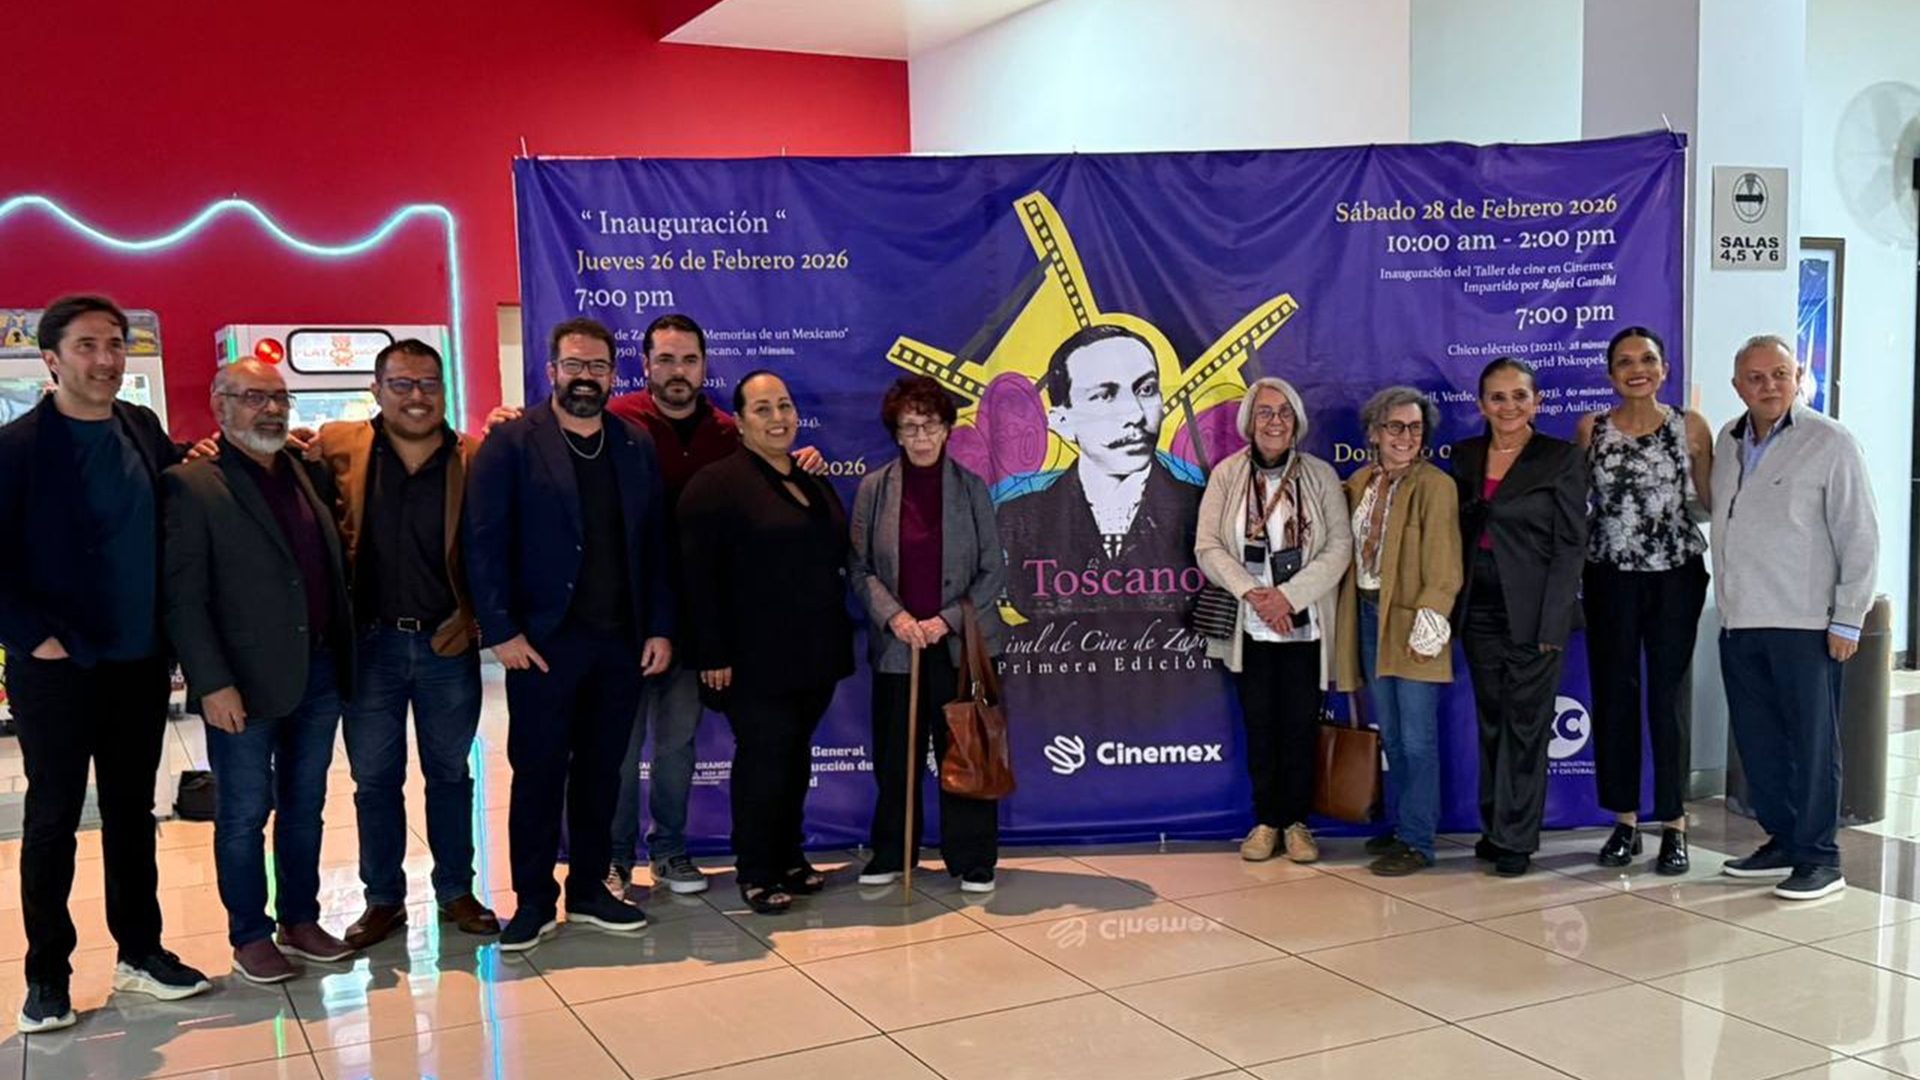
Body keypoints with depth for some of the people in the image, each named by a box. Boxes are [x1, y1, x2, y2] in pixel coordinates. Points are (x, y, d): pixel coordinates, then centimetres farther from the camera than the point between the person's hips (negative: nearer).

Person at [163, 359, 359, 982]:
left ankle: (300, 920, 29)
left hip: (320, 671, 6)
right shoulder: (192, 485, -7)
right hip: (246, 683, -5)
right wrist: (212, 684, -16)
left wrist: (343, 657, 7)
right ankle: (250, 936, 20)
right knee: (244, 814, 7)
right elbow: (184, 597, -11)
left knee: (305, 806, 15)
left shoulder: (306, 473, 10)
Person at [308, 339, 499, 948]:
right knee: (374, 778, 10)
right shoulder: (338, 449, -3)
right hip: (371, 642, 0)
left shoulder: (474, 460, -4)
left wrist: (472, 617, -8)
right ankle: (383, 899, 24)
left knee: (450, 773, 13)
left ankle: (456, 891, 27)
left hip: (448, 644, 0)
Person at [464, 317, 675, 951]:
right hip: (543, 641, -4)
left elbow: (655, 545, 10)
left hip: (621, 641, 4)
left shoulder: (637, 448, 10)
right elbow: (485, 543, -7)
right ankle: (533, 900, 16)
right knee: (538, 772, 4)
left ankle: (590, 890, 23)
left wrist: (660, 628, 3)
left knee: (601, 771, 11)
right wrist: (501, 630, -13)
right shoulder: (511, 444, -3)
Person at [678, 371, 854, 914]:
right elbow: (699, 576, -14)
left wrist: (835, 636, 14)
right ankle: (755, 874, 11)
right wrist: (713, 655, -17)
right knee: (763, 758, -2)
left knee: (796, 755, 14)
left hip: (815, 654, 7)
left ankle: (789, 857, 27)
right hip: (756, 659, -6)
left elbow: (835, 557, 20)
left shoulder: (814, 481, 13)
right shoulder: (716, 482, -9)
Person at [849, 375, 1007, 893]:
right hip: (897, 645, 1)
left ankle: (972, 861, 16)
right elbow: (860, 568, 2)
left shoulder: (971, 489, 2)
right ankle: (890, 855, 23)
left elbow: (993, 572, 2)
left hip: (963, 645, 0)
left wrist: (948, 620, -10)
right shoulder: (874, 488, 2)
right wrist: (893, 616, -13)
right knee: (894, 757, 7)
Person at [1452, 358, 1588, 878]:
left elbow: (1570, 543, -7)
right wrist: (1454, 607, 4)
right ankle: (1494, 828, 22)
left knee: (1526, 723, 1)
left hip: (1533, 612, -4)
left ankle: (1517, 839, 9)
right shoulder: (1465, 455, 9)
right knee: (1491, 721, 11)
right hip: (1480, 609, 5)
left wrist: (1552, 620, -13)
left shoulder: (1561, 458, -4)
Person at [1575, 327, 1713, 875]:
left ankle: (1673, 825, 13)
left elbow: (1709, 500, 5)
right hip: (1610, 577, 1)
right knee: (1613, 696, 5)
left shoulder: (1690, 427, 0)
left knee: (1670, 698, 3)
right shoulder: (1591, 429, 3)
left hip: (1676, 576, -1)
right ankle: (1624, 821, 18)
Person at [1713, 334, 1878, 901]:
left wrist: (1848, 620, -10)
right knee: (1756, 740, 12)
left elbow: (1860, 536, -7)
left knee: (1811, 742, 1)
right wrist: (1727, 601, 12)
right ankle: (1782, 840, 25)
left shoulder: (1829, 443, -6)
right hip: (1739, 621, 6)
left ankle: (1819, 857, 10)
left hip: (1804, 622, -6)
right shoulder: (1727, 442, 12)